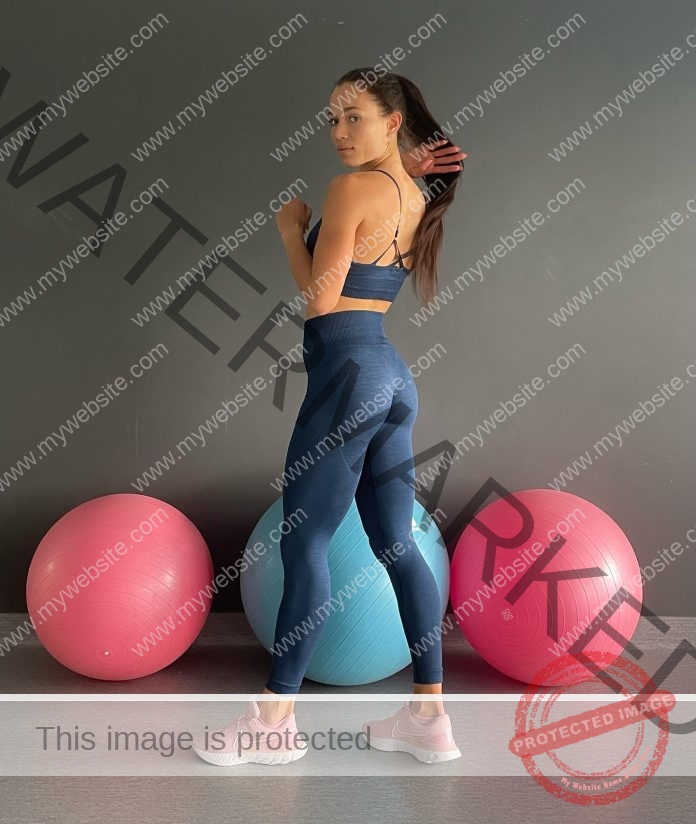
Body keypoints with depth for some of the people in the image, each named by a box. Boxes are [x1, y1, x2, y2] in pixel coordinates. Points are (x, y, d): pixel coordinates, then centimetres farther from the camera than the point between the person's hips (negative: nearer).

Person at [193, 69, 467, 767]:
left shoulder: (353, 188, -10)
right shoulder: (418, 197, 14)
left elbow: (320, 295, -13)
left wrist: (290, 227, 2)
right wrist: (408, 170, 21)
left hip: (348, 367, -9)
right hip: (394, 374, 9)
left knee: (302, 543, -1)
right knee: (396, 543, 11)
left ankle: (275, 720, 11)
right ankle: (428, 715, 18)